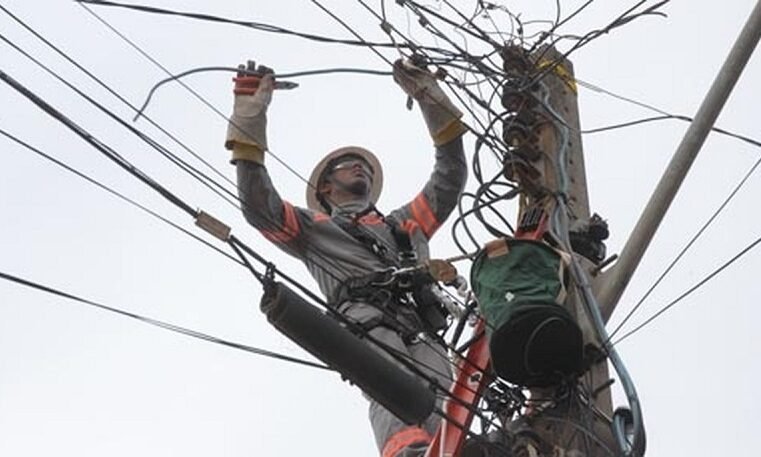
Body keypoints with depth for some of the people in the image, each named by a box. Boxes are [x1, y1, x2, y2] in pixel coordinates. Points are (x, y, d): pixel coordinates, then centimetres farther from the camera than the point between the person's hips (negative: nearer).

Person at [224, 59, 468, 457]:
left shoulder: (404, 223, 44)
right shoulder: (313, 228, 34)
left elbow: (451, 178, 40)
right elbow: (258, 205, 17)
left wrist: (431, 101, 38)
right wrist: (249, 118, 16)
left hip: (422, 331, 4)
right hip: (368, 324, -3)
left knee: (444, 425, -30)